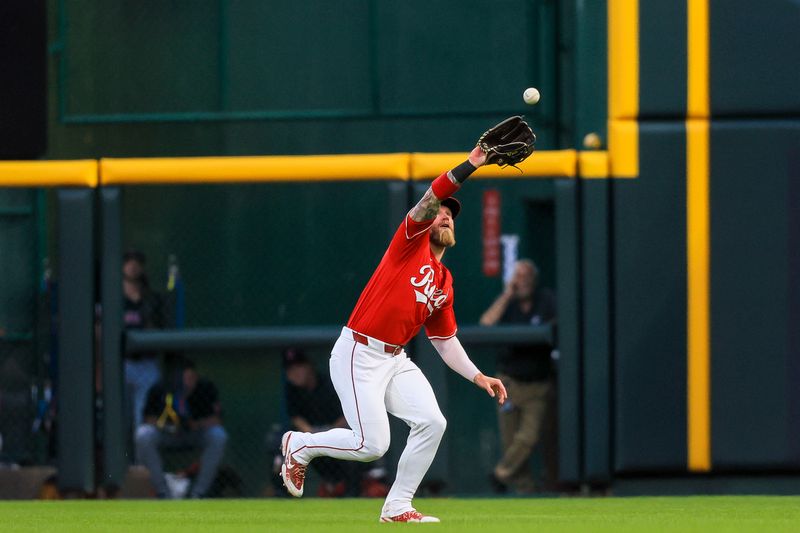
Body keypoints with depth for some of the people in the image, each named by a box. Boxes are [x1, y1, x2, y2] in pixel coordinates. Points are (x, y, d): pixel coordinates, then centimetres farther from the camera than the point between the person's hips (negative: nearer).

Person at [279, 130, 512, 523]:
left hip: (395, 359, 7)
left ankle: (397, 508, 2)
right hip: (358, 354, -7)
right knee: (372, 444, -14)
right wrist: (469, 166, -29)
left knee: (432, 422, -11)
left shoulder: (444, 283, 17)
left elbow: (445, 341, 21)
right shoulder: (410, 243, -2)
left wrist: (478, 377, 10)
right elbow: (429, 200, -20)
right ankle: (299, 445, 15)